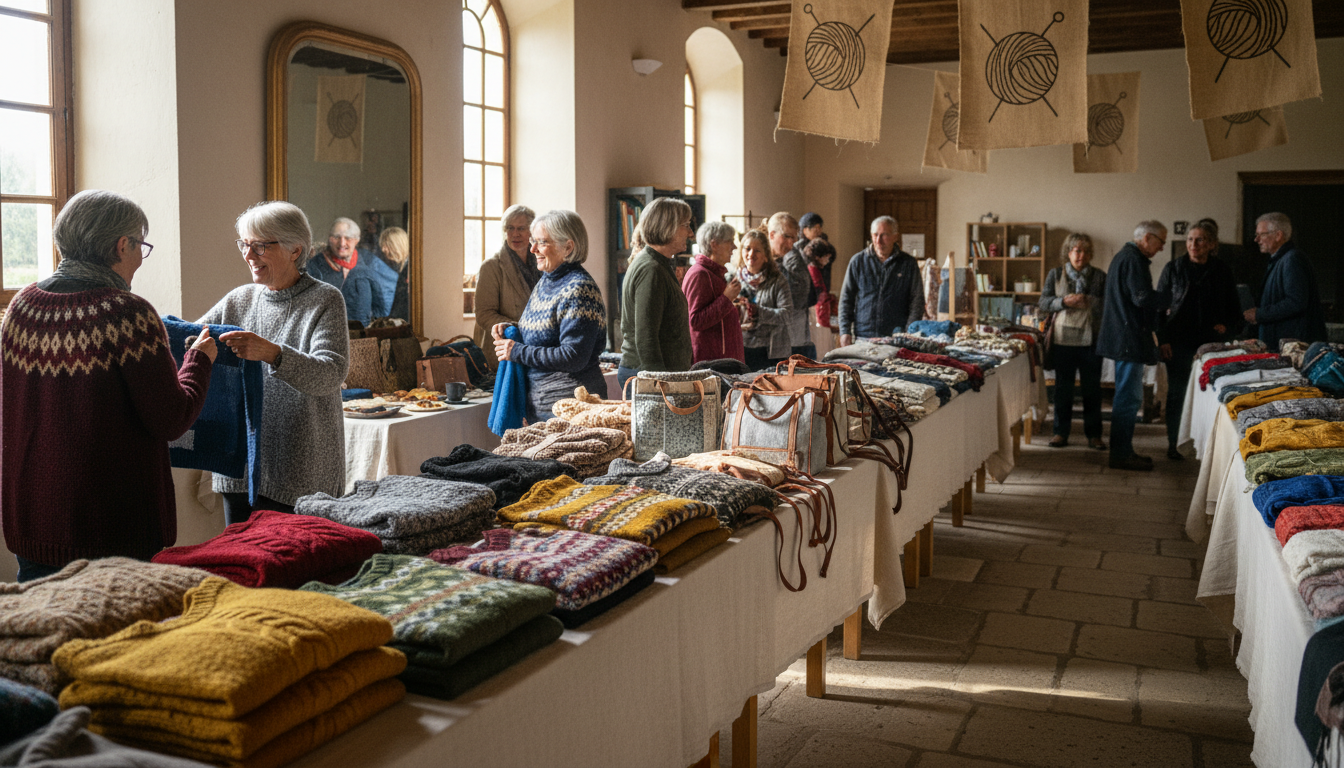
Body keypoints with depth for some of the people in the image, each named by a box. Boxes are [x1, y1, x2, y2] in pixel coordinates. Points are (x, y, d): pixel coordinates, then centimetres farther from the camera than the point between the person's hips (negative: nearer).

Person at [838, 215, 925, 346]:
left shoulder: (908, 263, 6)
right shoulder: (858, 261, 9)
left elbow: (917, 301, 5)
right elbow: (846, 299, 10)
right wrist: (845, 331, 1)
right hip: (863, 336, 1)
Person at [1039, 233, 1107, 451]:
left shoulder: (1099, 276, 6)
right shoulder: (1055, 274, 7)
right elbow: (1044, 303, 2)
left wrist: (1088, 301, -18)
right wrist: (1064, 302, -14)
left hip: (1091, 339, 0)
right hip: (1063, 339, 0)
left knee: (1092, 388, 5)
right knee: (1063, 387, 6)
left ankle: (1094, 434, 13)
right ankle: (1061, 432, 15)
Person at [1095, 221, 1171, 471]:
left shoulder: (1123, 256, 19)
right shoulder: (1134, 260, -14)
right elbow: (1143, 298, -23)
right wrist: (1172, 299, -11)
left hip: (1121, 337, 11)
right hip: (1130, 338, -11)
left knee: (1126, 396, 15)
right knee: (1129, 398, -8)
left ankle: (1123, 451, 21)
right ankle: (1121, 455, -5)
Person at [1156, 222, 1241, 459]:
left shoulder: (1222, 270, 7)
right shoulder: (1173, 268, 4)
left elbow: (1234, 308, 14)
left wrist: (1226, 326, -5)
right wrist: (1162, 339, -4)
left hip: (1210, 341, 1)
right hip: (1178, 340, 0)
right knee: (1176, 392, 3)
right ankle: (1173, 444, 11)